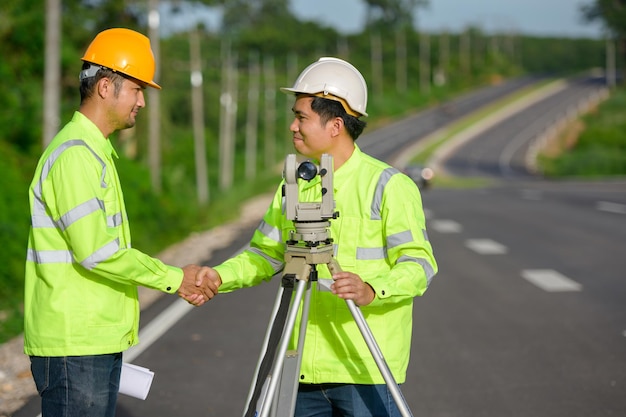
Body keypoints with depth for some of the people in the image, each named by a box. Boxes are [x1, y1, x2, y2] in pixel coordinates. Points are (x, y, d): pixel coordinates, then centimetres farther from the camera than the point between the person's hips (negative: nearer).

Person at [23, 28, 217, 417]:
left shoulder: (97, 152, 19)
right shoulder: (74, 154, -15)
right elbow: (95, 251, -21)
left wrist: (182, 280, 12)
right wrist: (174, 279, -12)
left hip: (100, 342, 10)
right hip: (73, 346, -10)